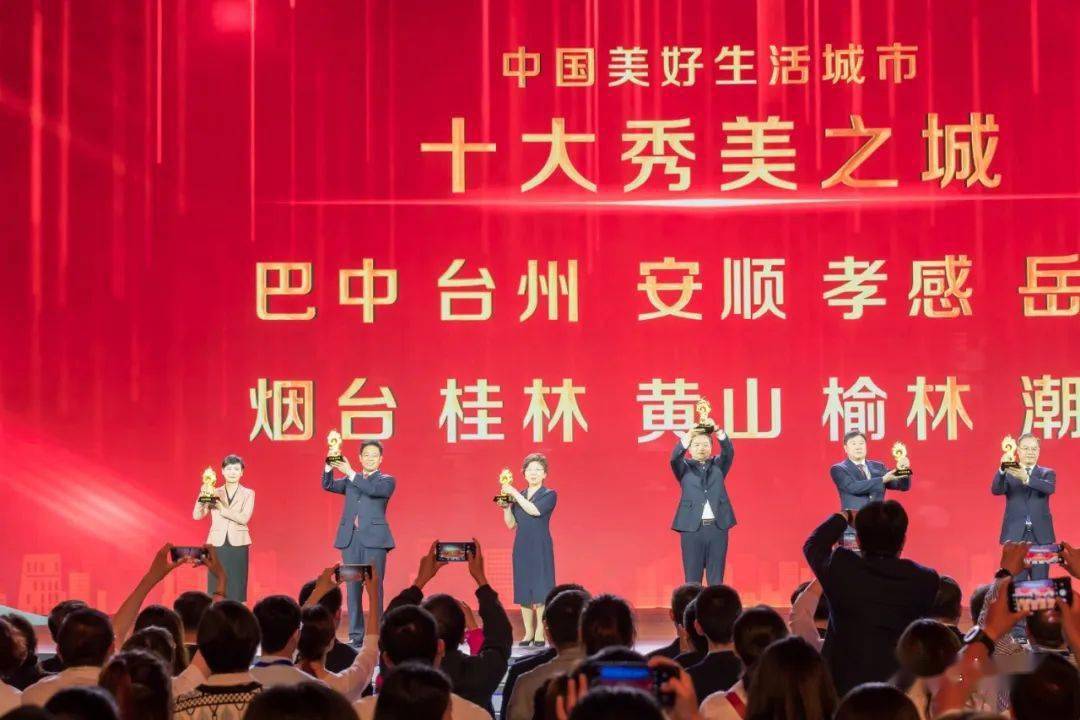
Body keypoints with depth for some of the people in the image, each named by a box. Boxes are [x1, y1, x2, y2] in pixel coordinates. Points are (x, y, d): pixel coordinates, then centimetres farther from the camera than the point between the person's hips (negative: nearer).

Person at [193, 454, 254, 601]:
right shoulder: (214, 494, 8)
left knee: (236, 590, -2)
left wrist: (222, 509, -18)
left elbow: (244, 518, -10)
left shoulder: (248, 494, 4)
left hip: (238, 546, -1)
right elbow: (197, 515, -2)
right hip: (217, 546, 1)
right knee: (216, 590, -1)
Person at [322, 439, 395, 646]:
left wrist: (351, 473, -16)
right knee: (353, 588, 3)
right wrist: (329, 466, -12)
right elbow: (328, 485, 4)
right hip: (350, 538, 4)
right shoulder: (350, 480, 18)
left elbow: (374, 489, -13)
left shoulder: (387, 481, 7)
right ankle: (356, 635, 6)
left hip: (374, 539, -3)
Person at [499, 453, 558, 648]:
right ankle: (528, 632, 10)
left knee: (540, 589, -7)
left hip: (541, 548, -4)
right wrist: (506, 507, -5)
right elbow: (511, 524, 10)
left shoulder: (549, 495, -1)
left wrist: (515, 494, -14)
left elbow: (534, 510, -18)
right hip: (521, 548, 4)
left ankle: (540, 631, -2)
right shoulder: (517, 496, 12)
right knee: (523, 590, 4)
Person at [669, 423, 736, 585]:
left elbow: (729, 452, -4)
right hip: (692, 528, -1)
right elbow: (675, 457, -11)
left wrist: (719, 432, -24)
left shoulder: (718, 465, 14)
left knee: (716, 580, 2)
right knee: (692, 580, -1)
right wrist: (688, 436, -28)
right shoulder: (685, 467, 9)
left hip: (718, 528, 1)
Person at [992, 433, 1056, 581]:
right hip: (1015, 535, 0)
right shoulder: (1008, 475, 8)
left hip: (1040, 536, 0)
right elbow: (996, 490, -11)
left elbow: (1049, 488, -14)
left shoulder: (1047, 474, 9)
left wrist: (1026, 478, -31)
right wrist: (1002, 470, -31)